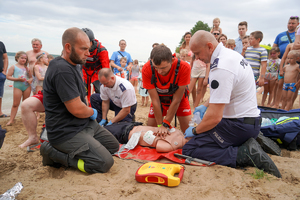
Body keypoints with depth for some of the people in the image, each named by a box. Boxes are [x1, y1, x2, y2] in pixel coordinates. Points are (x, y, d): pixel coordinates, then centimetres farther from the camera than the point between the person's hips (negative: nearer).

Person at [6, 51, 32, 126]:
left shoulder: (26, 68, 14)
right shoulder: (13, 67, 2)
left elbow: (31, 77, 19)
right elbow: (8, 77, -4)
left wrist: (30, 80, -5)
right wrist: (17, 79, -16)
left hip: (27, 86, 4)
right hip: (18, 87, -4)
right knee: (15, 104, -5)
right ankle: (11, 120, 2)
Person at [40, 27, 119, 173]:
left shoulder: (75, 66, 10)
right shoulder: (62, 70, -24)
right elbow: (77, 109, -25)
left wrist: (88, 111, 6)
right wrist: (92, 112, -4)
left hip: (85, 124, 10)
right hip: (66, 132, -10)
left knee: (114, 146, 15)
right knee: (105, 163, -17)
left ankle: (73, 151, 13)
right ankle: (53, 152, -4)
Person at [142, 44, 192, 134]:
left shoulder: (184, 68, -34)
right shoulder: (147, 70, -31)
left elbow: (176, 100, -28)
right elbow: (155, 100, -24)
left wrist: (165, 124, -26)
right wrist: (160, 125, -22)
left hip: (179, 99, -1)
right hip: (160, 98, 1)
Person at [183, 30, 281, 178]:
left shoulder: (220, 68, -24)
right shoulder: (232, 54, 8)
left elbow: (214, 117, -26)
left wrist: (194, 131, -9)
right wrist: (206, 105, 17)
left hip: (239, 125, -10)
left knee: (189, 150, -12)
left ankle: (245, 154, -15)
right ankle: (248, 145, 7)